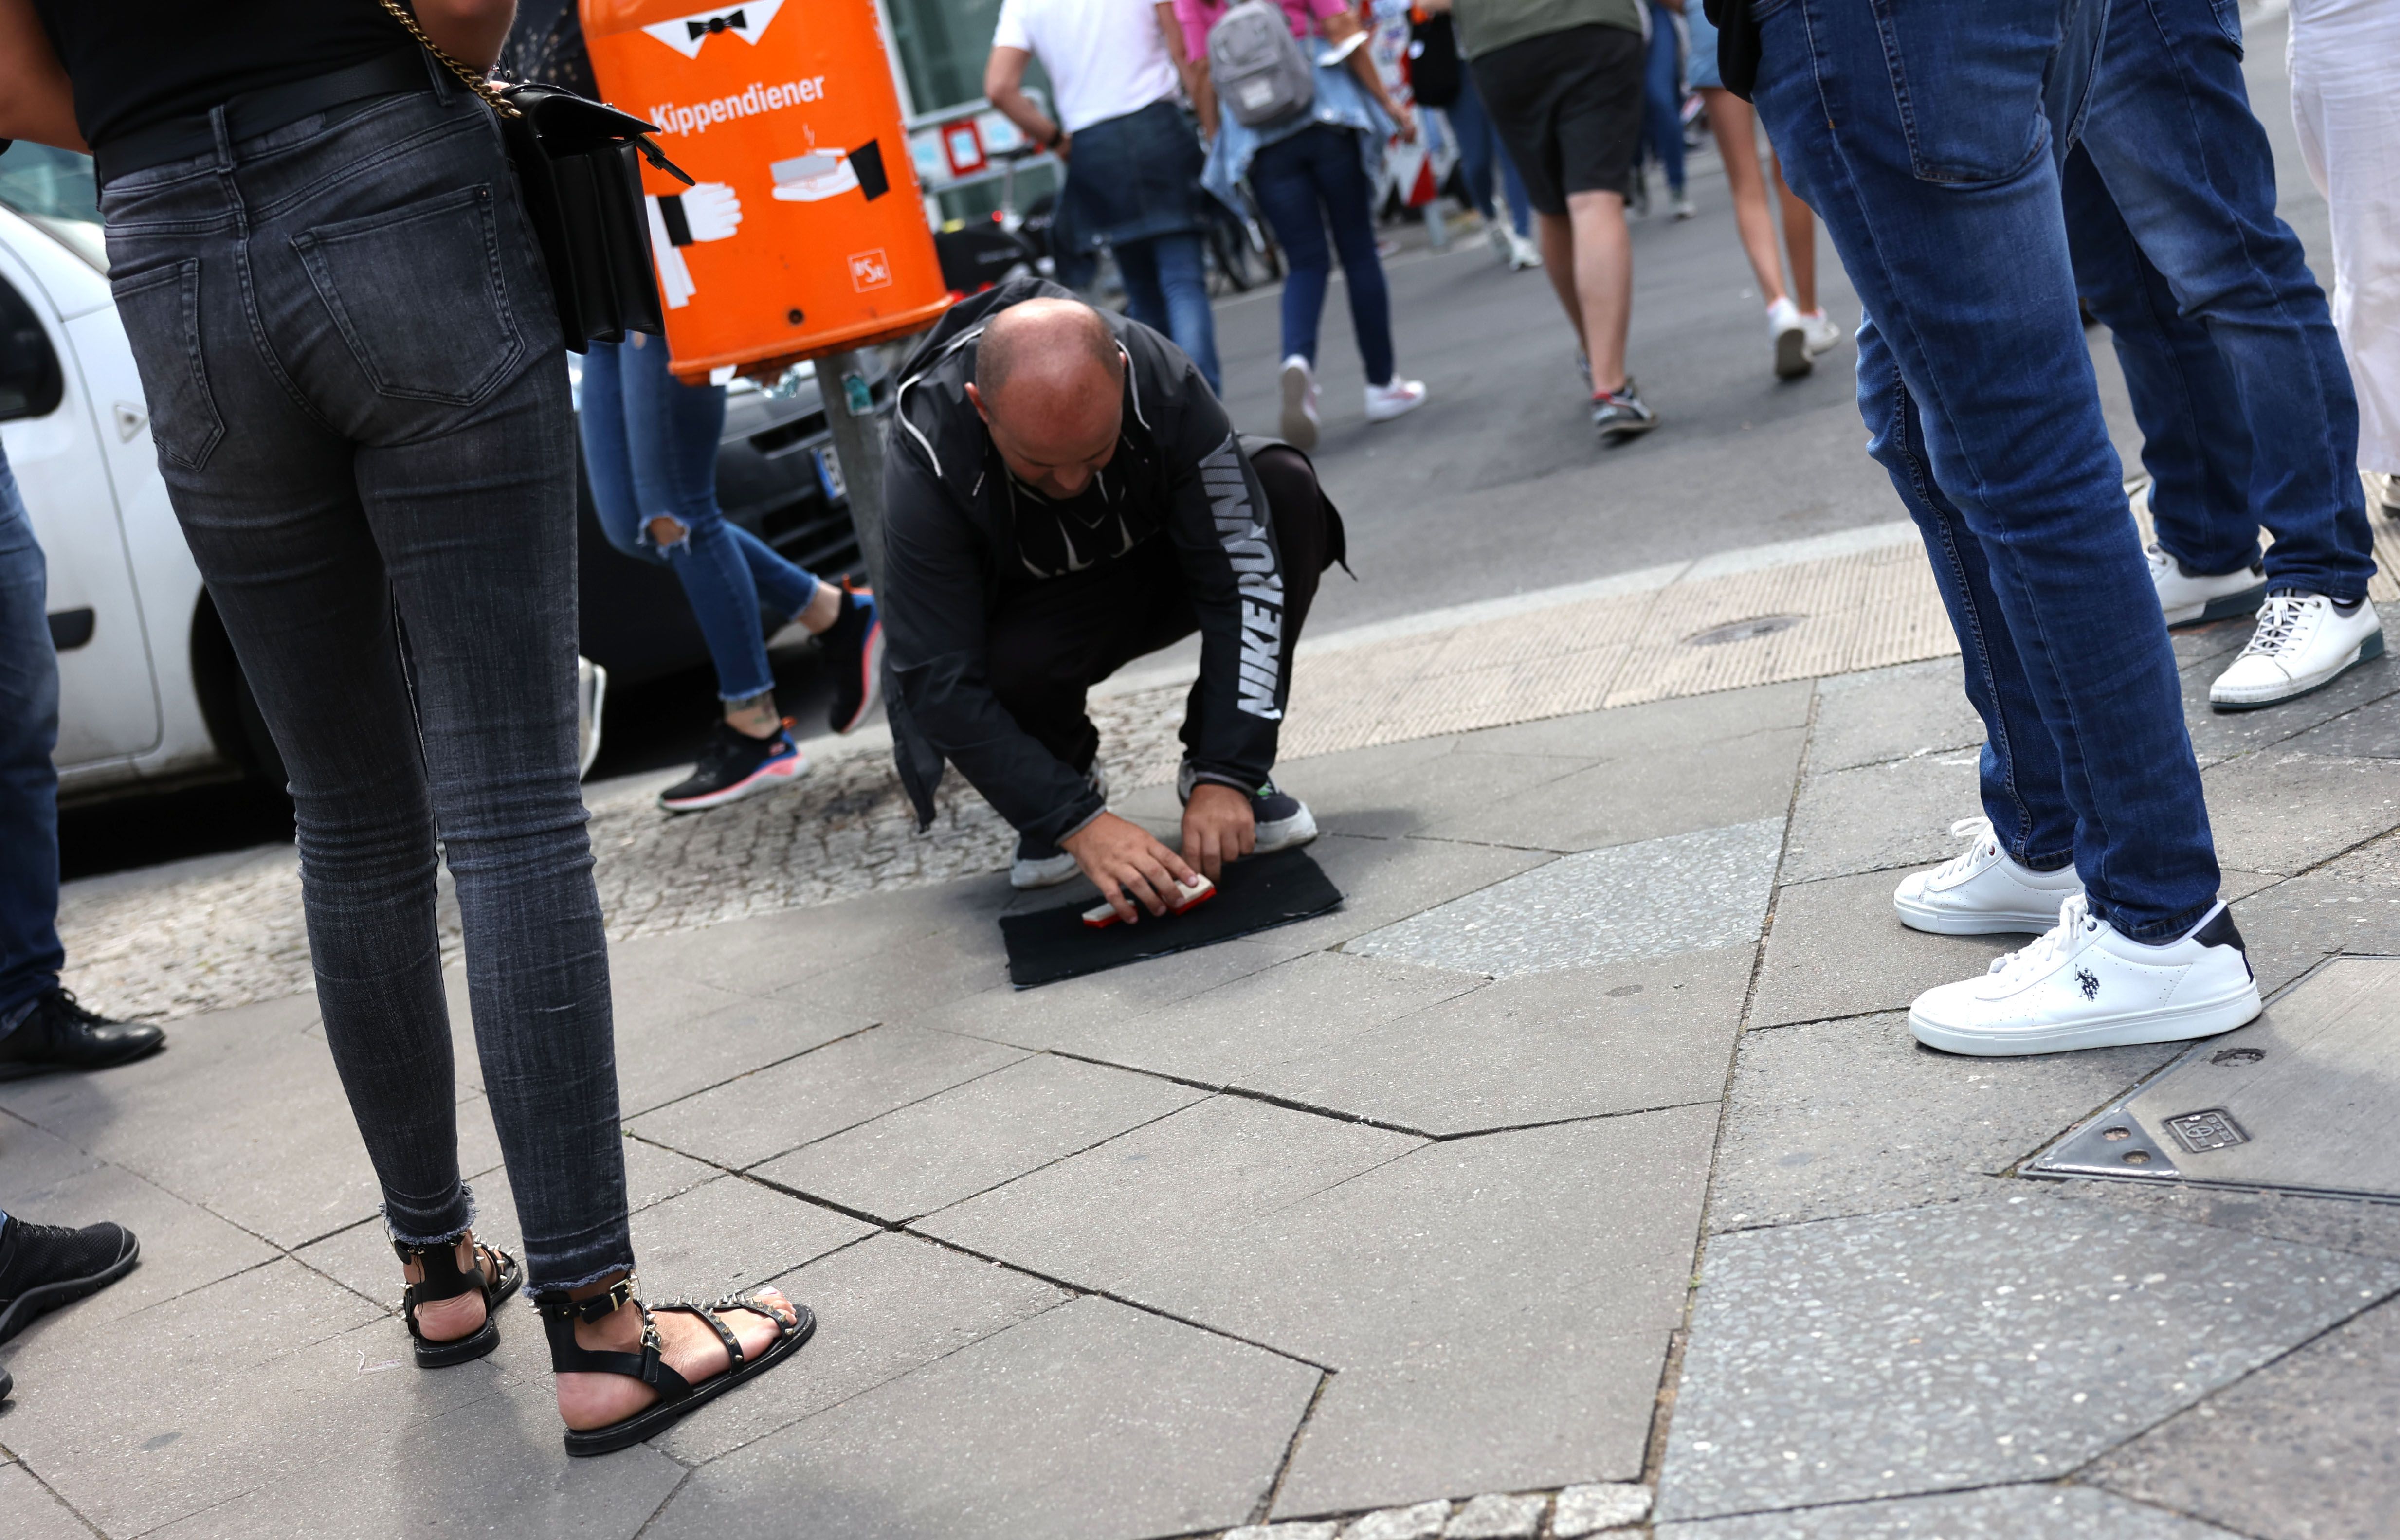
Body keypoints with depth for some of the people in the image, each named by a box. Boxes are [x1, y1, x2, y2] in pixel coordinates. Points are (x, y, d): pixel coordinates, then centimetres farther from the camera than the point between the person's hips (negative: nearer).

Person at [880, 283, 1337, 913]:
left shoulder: (1164, 382, -30)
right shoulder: (925, 465, -33)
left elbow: (1245, 574, -28)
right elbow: (941, 686, -32)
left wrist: (1227, 776, -34)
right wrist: (1079, 824, -38)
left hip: (1155, 570, 2)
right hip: (1031, 618, -2)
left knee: (1287, 490, -26)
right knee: (1007, 666, -38)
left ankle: (1208, 766, -11)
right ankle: (1063, 798, -1)